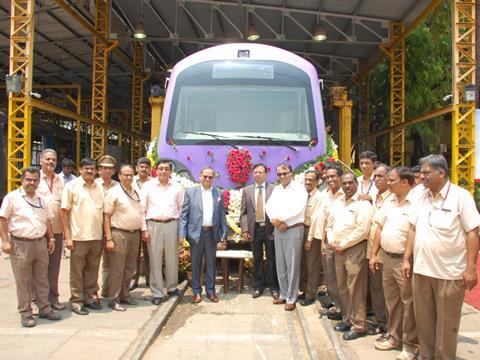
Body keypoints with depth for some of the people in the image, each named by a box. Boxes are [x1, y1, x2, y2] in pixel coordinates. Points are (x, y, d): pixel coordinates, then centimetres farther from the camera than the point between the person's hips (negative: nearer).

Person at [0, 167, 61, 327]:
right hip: (20, 244, -5)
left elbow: (48, 220, 20)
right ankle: (25, 313, 12)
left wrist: (51, 238, 14)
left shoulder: (41, 199, 13)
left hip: (40, 243, 5)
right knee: (23, 281, 2)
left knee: (42, 279, 12)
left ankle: (44, 308, 23)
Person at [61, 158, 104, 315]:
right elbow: (64, 212, -4)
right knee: (77, 271, 4)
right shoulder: (72, 186, -2)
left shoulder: (99, 187, 10)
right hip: (79, 236, -4)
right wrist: (67, 236, -10)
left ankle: (89, 297, 24)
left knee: (92, 270, 12)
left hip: (96, 236, 4)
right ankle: (76, 301, 15)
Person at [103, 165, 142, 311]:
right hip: (119, 234, -7)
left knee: (129, 269, 14)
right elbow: (106, 217, -10)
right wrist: (109, 239, -16)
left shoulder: (136, 192, 13)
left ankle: (124, 295, 26)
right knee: (117, 269, -2)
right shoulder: (113, 192, -7)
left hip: (135, 234, 7)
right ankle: (113, 299, 8)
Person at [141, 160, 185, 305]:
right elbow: (142, 209, 3)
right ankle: (157, 293, 10)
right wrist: (144, 229, -2)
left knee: (172, 259, 8)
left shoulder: (177, 188, 8)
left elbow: (181, 208, 11)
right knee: (155, 260, 2)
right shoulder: (148, 186, 4)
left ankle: (172, 287, 25)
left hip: (172, 224, 2)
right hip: (154, 225, -1)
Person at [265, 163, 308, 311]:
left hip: (293, 230, -6)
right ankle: (283, 294, 23)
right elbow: (268, 206, 7)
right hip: (278, 230, 6)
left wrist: (281, 219, -11)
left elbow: (298, 209, -17)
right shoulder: (276, 189, 13)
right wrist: (276, 221, -10)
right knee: (280, 264, 11)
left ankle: (291, 298, 7)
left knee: (292, 265, -1)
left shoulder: (299, 188, -6)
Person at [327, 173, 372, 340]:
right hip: (338, 250, 7)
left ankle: (358, 325, 7)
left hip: (355, 249, -7)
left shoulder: (363, 204, -9)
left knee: (355, 289, -3)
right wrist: (332, 241, 1)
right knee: (342, 287, 14)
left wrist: (343, 245, -12)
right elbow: (330, 224, 19)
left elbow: (362, 230, -17)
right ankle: (347, 319, 28)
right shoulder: (337, 204, 14)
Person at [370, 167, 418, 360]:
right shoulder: (388, 201, 10)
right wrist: (374, 254, 13)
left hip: (406, 260, -7)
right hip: (387, 258, 8)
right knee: (392, 299, 18)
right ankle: (394, 336, 33)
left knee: (409, 302, 4)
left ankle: (410, 344, 18)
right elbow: (380, 227, 15)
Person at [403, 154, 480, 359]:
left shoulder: (460, 196, -8)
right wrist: (407, 259, 10)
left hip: (449, 273, -5)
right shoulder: (422, 198, 9)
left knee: (446, 324, 7)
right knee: (423, 320, 16)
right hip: (421, 270, 6)